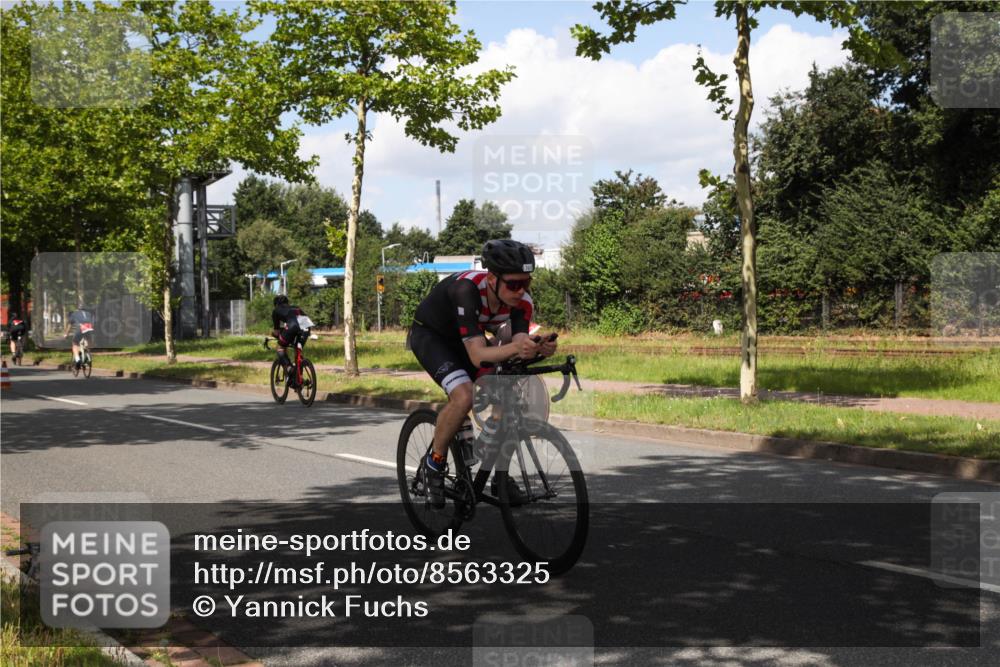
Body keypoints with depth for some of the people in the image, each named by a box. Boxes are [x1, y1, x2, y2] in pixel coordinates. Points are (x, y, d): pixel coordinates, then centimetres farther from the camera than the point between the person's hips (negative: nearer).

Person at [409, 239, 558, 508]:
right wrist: (515, 347, -61)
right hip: (429, 334, -6)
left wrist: (539, 349, -49)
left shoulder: (522, 302, -22)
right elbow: (478, 355, -44)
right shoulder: (466, 289, -39)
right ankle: (435, 463, -6)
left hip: (467, 338, 6)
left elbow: (518, 347, -28)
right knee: (464, 396, -30)